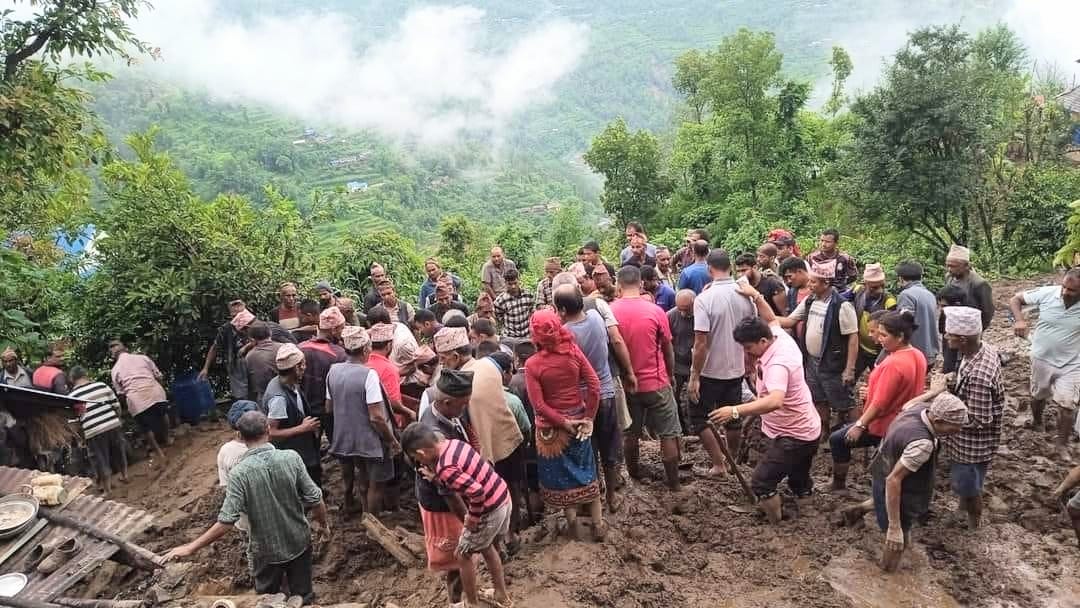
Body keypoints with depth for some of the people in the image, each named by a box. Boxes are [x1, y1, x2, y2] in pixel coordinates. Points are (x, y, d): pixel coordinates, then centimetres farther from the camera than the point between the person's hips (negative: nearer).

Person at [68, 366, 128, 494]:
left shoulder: (71, 397, -3)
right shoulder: (102, 385, 1)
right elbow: (116, 405, 5)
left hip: (93, 432, -3)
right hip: (114, 425, 3)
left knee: (101, 461, 10)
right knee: (119, 452, 24)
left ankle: (107, 489, 20)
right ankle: (124, 476, 42)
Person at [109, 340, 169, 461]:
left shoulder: (115, 370, 10)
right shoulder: (142, 357, 11)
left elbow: (120, 392, 9)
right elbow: (158, 376, 11)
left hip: (137, 401, -1)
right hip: (156, 394, 1)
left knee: (147, 428, 20)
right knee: (162, 414, 32)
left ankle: (159, 452, 23)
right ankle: (166, 439, 42)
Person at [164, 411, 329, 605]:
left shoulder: (239, 473, -23)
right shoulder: (291, 457, -18)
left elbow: (226, 522, -23)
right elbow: (314, 499, -13)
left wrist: (191, 547, -11)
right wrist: (324, 524, 6)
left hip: (266, 551, -1)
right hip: (299, 543, 1)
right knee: (304, 596, 22)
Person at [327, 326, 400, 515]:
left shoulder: (333, 371, -4)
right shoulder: (369, 374, -24)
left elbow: (329, 408, 9)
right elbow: (376, 417, -24)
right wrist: (392, 441, -11)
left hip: (346, 439, 7)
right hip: (371, 441, -7)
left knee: (365, 481, 25)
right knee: (376, 484, 12)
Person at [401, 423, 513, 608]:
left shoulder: (445, 468, -25)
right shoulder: (454, 443, 0)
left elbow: (477, 492, -31)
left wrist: (472, 518, -15)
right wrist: (437, 478, 1)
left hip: (489, 510, -8)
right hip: (503, 497, 8)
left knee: (463, 555, 14)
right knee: (487, 547, 29)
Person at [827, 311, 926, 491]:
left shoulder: (893, 364, -29)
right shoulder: (918, 355, 0)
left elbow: (879, 403, -27)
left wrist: (860, 425, -18)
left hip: (883, 426, -9)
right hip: (902, 424, 9)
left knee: (837, 439, 5)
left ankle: (839, 483, 17)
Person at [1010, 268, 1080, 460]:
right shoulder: (1047, 293, -19)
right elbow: (1016, 299, -8)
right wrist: (1019, 320, -24)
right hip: (1042, 358, 1)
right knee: (1038, 395, 22)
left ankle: (1062, 443, 20)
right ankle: (1036, 422, 52)